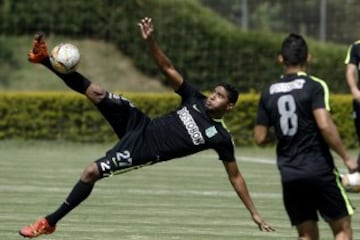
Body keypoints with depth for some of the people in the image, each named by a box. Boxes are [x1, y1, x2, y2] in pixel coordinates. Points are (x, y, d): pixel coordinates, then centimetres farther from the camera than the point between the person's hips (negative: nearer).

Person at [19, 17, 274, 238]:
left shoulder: (221, 138, -9)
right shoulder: (195, 99, 2)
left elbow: (235, 176, -4)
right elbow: (168, 68, 1)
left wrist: (254, 213, -7)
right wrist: (150, 40, -15)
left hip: (143, 151, -5)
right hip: (141, 126, 5)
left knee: (92, 172, -17)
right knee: (95, 92, -12)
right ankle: (45, 59, -7)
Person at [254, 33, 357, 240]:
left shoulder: (269, 93, 7)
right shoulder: (314, 86, -7)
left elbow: (260, 138, 8)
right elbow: (325, 125, -19)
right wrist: (346, 157, -11)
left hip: (289, 175, 4)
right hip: (319, 170, -4)